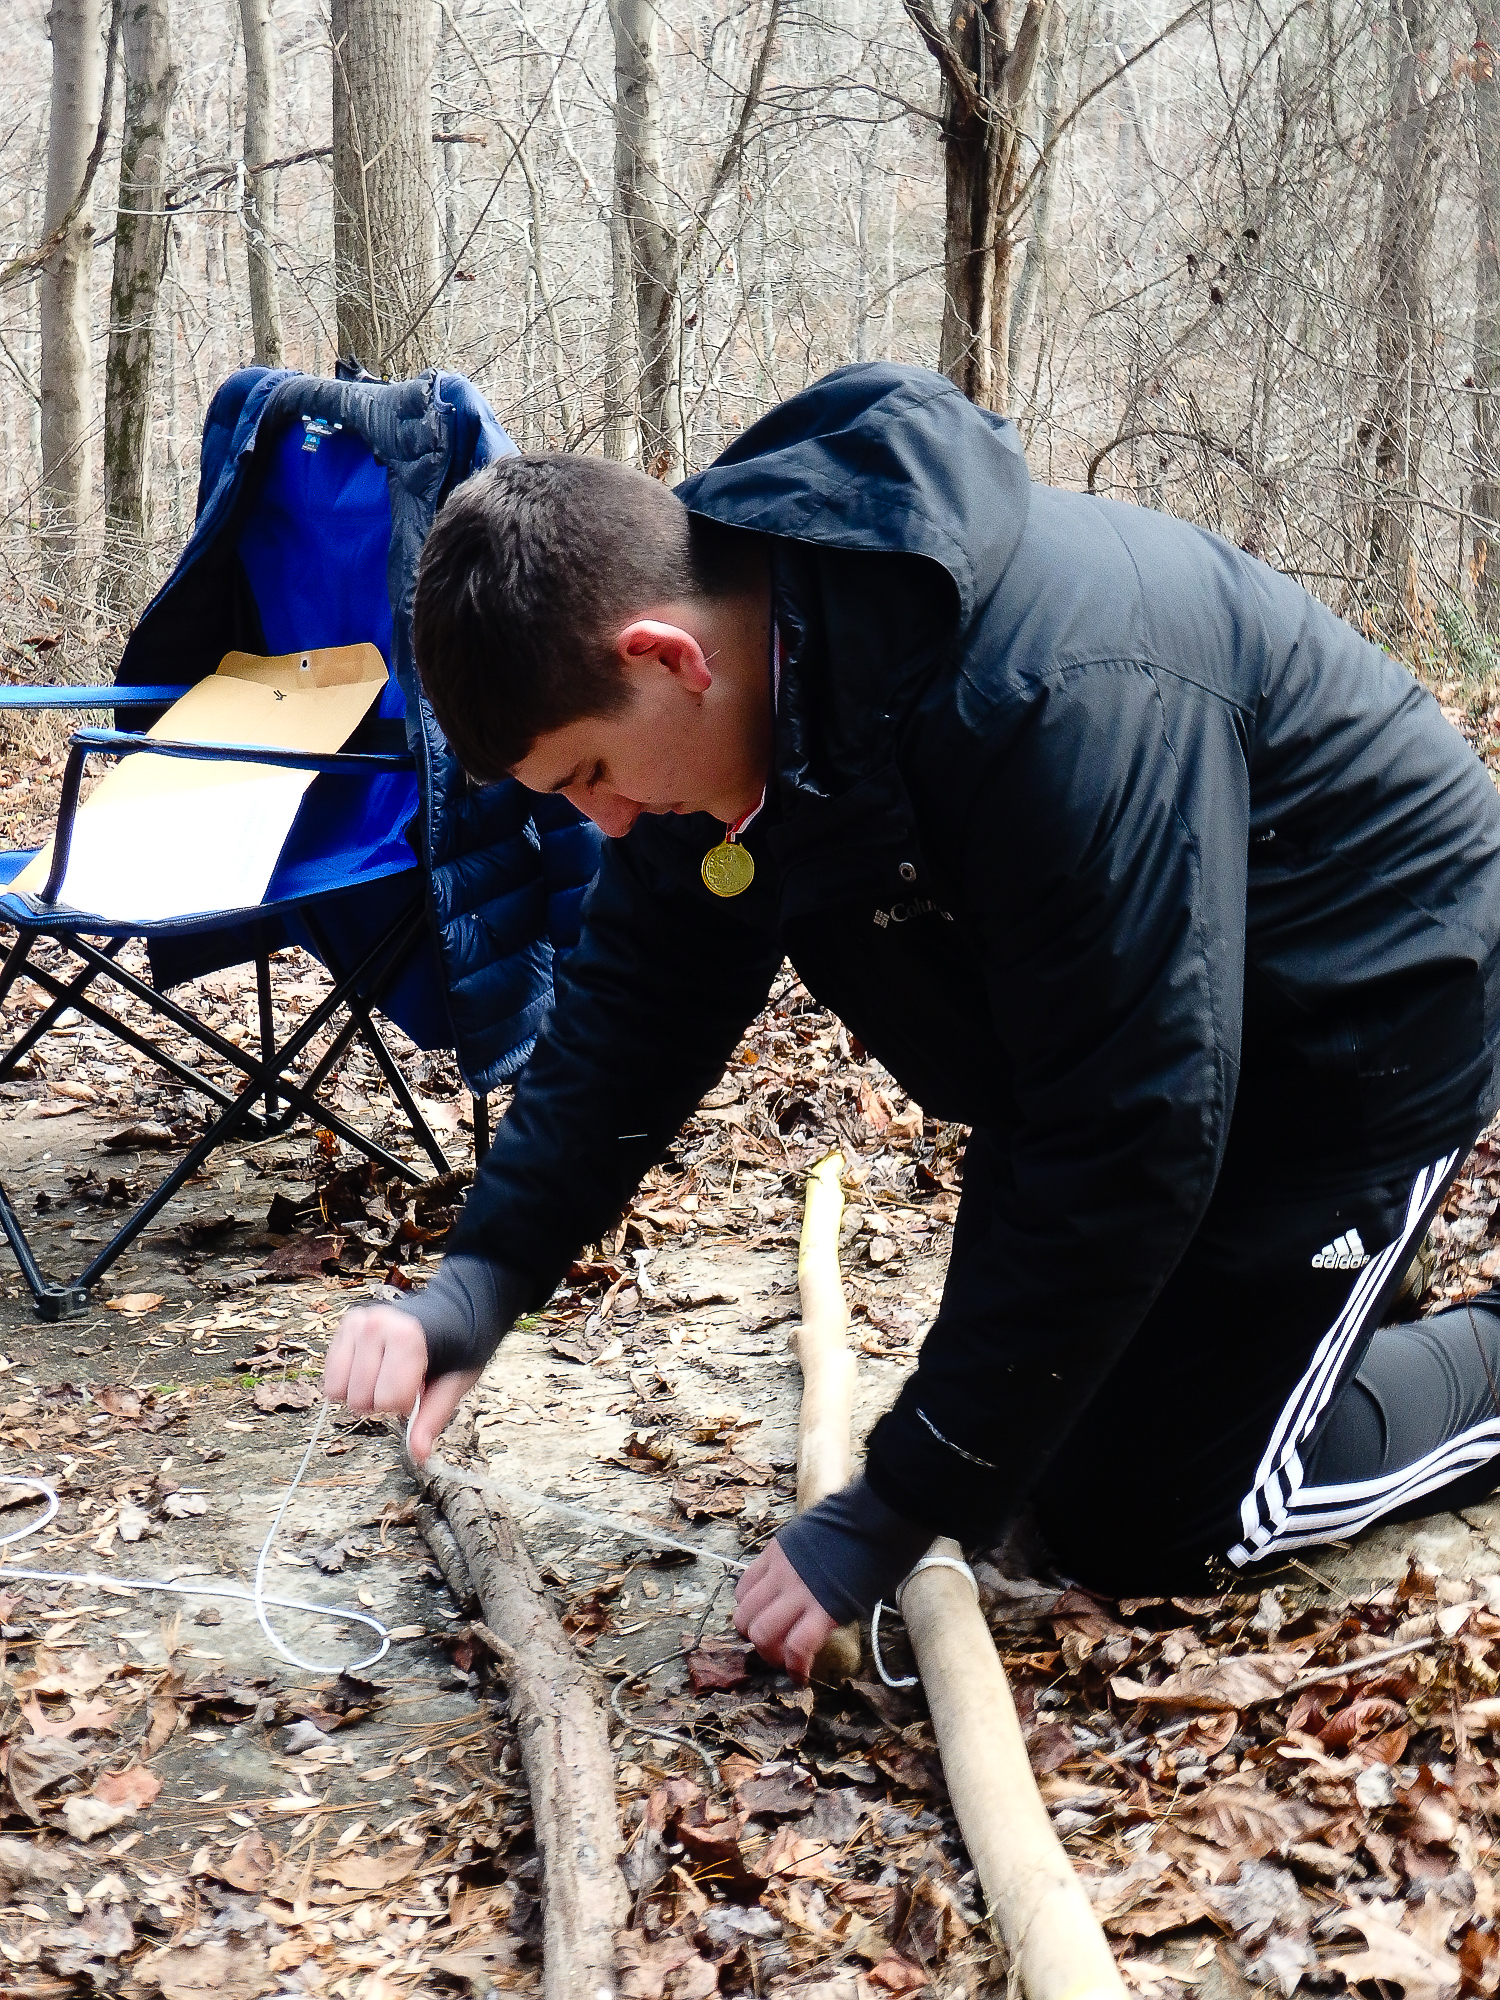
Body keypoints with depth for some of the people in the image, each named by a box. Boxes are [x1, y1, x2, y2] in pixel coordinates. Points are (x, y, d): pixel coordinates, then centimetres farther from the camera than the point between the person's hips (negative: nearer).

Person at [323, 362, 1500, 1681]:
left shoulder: (1059, 698, -40)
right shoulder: (733, 643, -14)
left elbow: (1128, 1135, -35)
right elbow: (643, 992, -4)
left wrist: (892, 1516, -29)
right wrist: (479, 1283, -17)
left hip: (1369, 1001, -7)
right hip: (1112, 1025, 8)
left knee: (1142, 1519, -4)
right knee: (1038, 1433, 12)